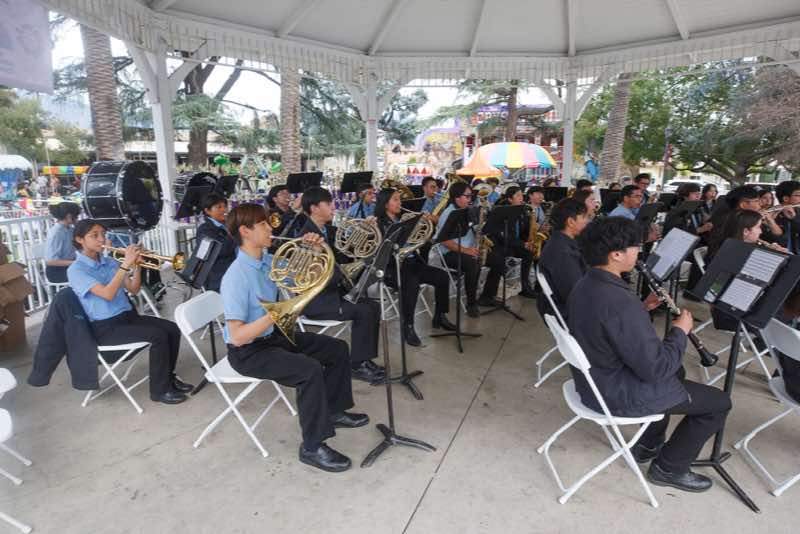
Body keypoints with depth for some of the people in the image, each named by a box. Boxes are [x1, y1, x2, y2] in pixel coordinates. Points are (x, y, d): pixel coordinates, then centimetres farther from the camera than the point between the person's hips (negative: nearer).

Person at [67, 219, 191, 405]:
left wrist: (136, 265, -8)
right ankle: (159, 390, -11)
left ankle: (168, 376, 9)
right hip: (106, 327, -7)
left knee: (172, 329, -10)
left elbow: (133, 289, 7)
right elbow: (107, 294, -25)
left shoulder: (109, 262, 9)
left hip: (128, 315, 7)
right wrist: (126, 264, -27)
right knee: (157, 336, -24)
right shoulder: (76, 270, -11)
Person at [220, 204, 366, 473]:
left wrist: (312, 250, -6)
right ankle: (312, 447, -12)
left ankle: (333, 411, 24)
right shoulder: (236, 276, -25)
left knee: (337, 349, 6)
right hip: (248, 352, -9)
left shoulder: (268, 262, 0)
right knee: (310, 370, -29)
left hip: (273, 335, 9)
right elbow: (237, 336, -29)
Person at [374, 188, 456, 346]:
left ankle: (439, 317, 6)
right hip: (392, 267, -7)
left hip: (411, 262, 7)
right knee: (412, 283, -36)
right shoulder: (379, 224, -4)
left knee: (442, 276, -9)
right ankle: (408, 327, -24)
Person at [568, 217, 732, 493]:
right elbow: (655, 368, -27)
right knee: (719, 402, 8)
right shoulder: (620, 301, -33)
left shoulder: (584, 286, -3)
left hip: (595, 380, 9)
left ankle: (649, 444, 39)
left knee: (677, 371, 32)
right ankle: (668, 467, 21)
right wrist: (680, 330, -12)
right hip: (619, 394, -9)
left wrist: (642, 308, 4)